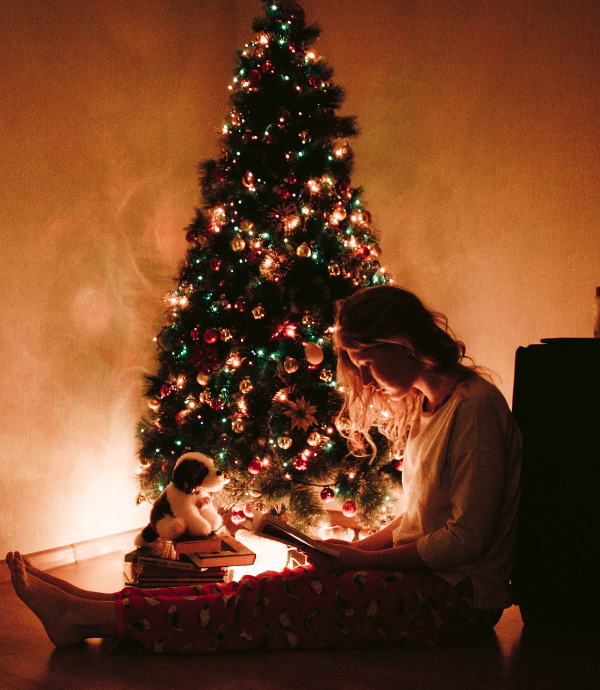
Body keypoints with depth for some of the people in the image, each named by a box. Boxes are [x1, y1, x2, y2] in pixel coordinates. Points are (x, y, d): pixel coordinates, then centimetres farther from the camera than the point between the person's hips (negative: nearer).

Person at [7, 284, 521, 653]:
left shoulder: (476, 405, -15)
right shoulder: (422, 406, 14)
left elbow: (469, 537, -19)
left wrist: (363, 559, -14)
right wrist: (354, 550, 4)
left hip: (457, 597, -8)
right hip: (425, 575, 8)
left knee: (278, 599, -17)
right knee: (271, 591, -8)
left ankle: (94, 616, -18)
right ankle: (90, 609, -12)